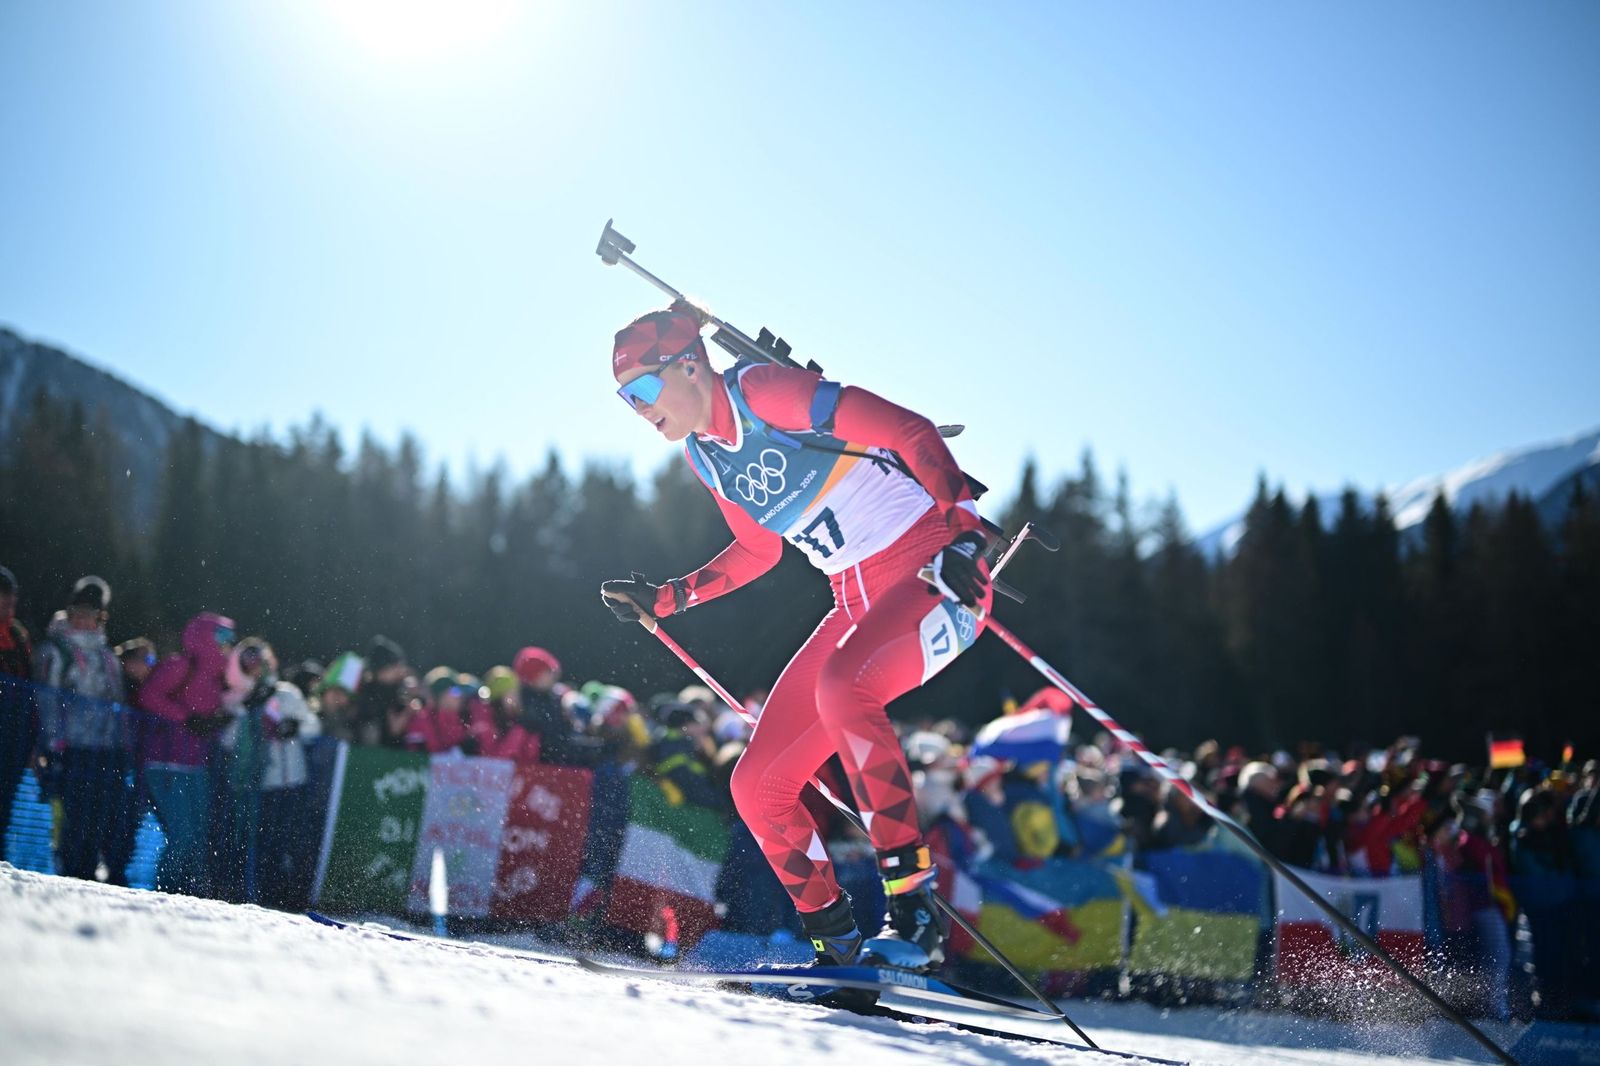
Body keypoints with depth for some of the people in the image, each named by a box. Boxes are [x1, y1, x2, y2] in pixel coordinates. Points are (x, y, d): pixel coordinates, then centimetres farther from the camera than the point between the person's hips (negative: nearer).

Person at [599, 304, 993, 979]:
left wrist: (962, 528, -29)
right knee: (757, 786, 0)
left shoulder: (767, 392, -15)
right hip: (858, 605, 9)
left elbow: (910, 431, -18)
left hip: (936, 570, -8)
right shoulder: (702, 454, 10)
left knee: (841, 687, -37)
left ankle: (915, 907, -29)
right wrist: (664, 600, 19)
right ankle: (836, 946, 12)